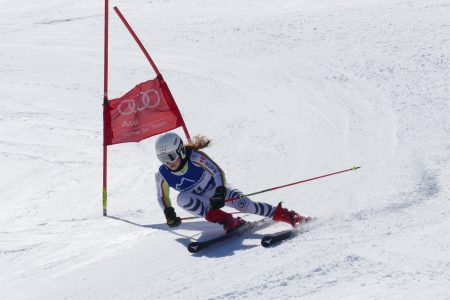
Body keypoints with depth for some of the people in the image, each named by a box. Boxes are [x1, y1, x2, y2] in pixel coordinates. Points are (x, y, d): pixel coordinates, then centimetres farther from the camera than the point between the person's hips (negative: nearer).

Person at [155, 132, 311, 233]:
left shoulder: (195, 157, -27)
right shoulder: (162, 175, -16)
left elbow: (218, 172, -23)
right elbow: (162, 197, 2)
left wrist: (220, 193, -35)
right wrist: (169, 212, -14)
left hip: (217, 189, -3)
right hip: (200, 201, 3)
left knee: (243, 204, -27)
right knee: (182, 199, -31)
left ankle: (290, 216, -20)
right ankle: (227, 220, -29)